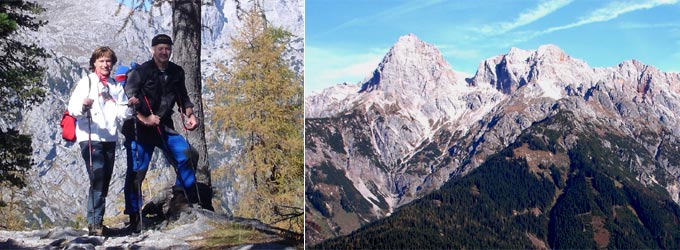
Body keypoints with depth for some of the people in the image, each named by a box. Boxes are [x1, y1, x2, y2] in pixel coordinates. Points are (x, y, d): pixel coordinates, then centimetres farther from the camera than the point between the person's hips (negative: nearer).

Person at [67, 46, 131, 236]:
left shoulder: (116, 86, 16)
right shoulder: (86, 82, 2)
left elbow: (123, 112, 10)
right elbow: (73, 108, -9)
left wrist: (130, 107, -11)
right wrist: (83, 106, -30)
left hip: (110, 138, 5)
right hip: (90, 137, -5)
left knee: (105, 181, 9)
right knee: (97, 178, -16)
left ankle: (97, 221, 19)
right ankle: (94, 222, -14)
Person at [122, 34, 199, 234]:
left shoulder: (176, 72, 5)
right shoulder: (141, 72, -11)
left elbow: (183, 98, 18)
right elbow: (127, 100, -12)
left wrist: (190, 114, 1)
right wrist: (144, 119, -20)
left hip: (164, 127, 5)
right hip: (139, 128, -4)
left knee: (184, 154, -11)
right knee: (136, 172, -2)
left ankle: (190, 201, 3)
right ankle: (134, 219, 9)